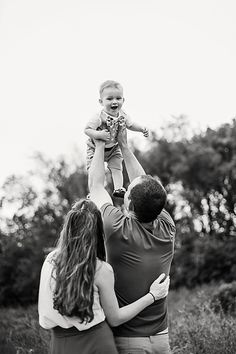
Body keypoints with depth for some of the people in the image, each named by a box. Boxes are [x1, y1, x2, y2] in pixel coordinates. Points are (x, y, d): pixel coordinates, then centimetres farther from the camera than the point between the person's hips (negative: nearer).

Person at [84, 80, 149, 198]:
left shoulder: (122, 115, -13)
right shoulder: (99, 117, -32)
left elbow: (130, 125, 7)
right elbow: (87, 129, -30)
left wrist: (142, 129, -7)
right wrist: (99, 134, -45)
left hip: (114, 148, 4)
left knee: (116, 168, 1)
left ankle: (118, 188, 9)